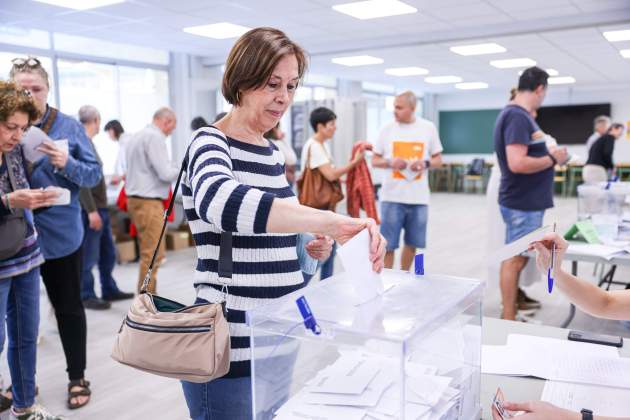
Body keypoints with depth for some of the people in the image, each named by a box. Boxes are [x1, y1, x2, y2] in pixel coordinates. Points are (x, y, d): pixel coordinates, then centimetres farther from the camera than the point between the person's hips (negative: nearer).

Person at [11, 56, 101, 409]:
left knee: (69, 307, 9)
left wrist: (68, 164, -24)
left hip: (60, 233, -2)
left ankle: (77, 377, 25)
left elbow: (94, 174, -5)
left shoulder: (69, 126, -3)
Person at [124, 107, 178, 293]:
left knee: (148, 252, 14)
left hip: (136, 199, 10)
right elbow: (166, 173, -17)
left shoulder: (138, 136, 16)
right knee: (153, 254, -6)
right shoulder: (155, 137, -13)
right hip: (149, 202, -10)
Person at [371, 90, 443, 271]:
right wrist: (390, 162, -15)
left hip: (418, 197, 2)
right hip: (392, 197, -1)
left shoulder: (428, 128, 3)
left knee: (412, 243, 13)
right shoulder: (387, 129, 2)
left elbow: (438, 160, 8)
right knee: (388, 245, -1)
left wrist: (425, 163, -14)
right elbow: (375, 161, 6)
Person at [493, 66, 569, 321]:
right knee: (515, 259, -2)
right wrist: (552, 159, -14)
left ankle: (511, 309, 29)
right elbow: (518, 163, -28)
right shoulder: (518, 116, -19)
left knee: (517, 257, 17)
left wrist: (547, 155, 13)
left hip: (524, 201, 10)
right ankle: (508, 321, 8)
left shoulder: (515, 114, 13)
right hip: (523, 203, -10)